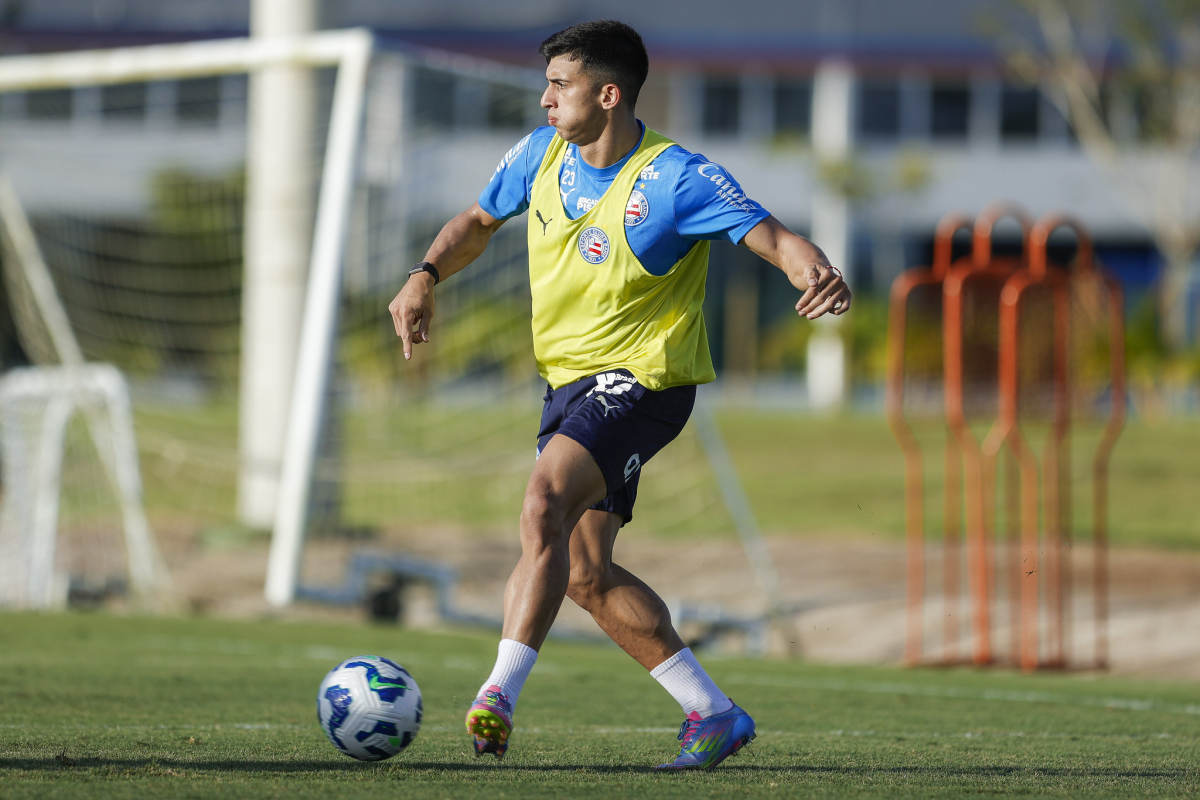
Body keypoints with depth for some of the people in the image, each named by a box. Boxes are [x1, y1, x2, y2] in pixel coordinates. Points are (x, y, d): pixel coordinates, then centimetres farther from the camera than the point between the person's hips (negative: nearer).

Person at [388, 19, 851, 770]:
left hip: (642, 378, -8)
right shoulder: (542, 153, 3)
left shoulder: (677, 179, -16)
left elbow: (775, 237, -20)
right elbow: (478, 221, 20)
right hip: (570, 377, 8)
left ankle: (499, 699, -34)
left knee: (546, 503, -29)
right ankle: (713, 713, 16)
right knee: (586, 573, 7)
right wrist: (426, 276, 3)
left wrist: (815, 271, -42)